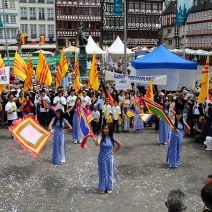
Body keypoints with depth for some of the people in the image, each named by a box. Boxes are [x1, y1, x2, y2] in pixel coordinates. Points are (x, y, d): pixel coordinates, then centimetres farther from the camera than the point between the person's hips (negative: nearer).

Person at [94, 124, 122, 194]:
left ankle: (109, 188, 23)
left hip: (109, 157, 2)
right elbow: (98, 143, -35)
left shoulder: (112, 138, -5)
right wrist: (96, 141, -57)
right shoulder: (101, 137, -12)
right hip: (102, 158, -2)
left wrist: (114, 151, 3)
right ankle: (102, 188, 18)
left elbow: (120, 145, 9)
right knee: (102, 173, 6)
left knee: (109, 172, 10)